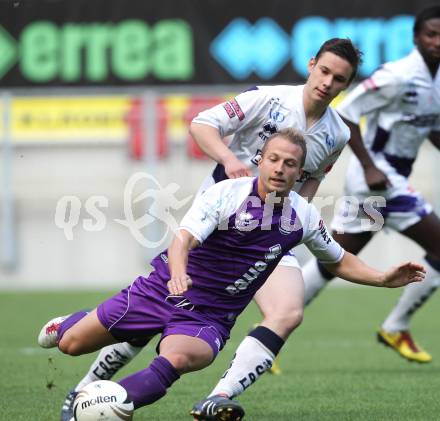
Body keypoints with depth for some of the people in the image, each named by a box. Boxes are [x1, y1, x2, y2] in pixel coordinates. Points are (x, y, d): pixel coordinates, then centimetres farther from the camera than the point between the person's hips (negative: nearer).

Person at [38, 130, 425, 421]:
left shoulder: (304, 215, -1)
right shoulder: (225, 194, -15)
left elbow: (337, 261, 17)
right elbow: (183, 240, -28)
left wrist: (384, 279, 3)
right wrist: (178, 273, -51)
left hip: (209, 318, 1)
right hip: (162, 291, -1)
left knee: (176, 360, -35)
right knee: (71, 344, 3)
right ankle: (67, 324, 41)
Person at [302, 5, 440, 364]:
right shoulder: (399, 76, -18)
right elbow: (344, 112, -17)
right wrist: (369, 166, -20)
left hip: (392, 179, 9)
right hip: (379, 177, -9)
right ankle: (396, 329, 6)